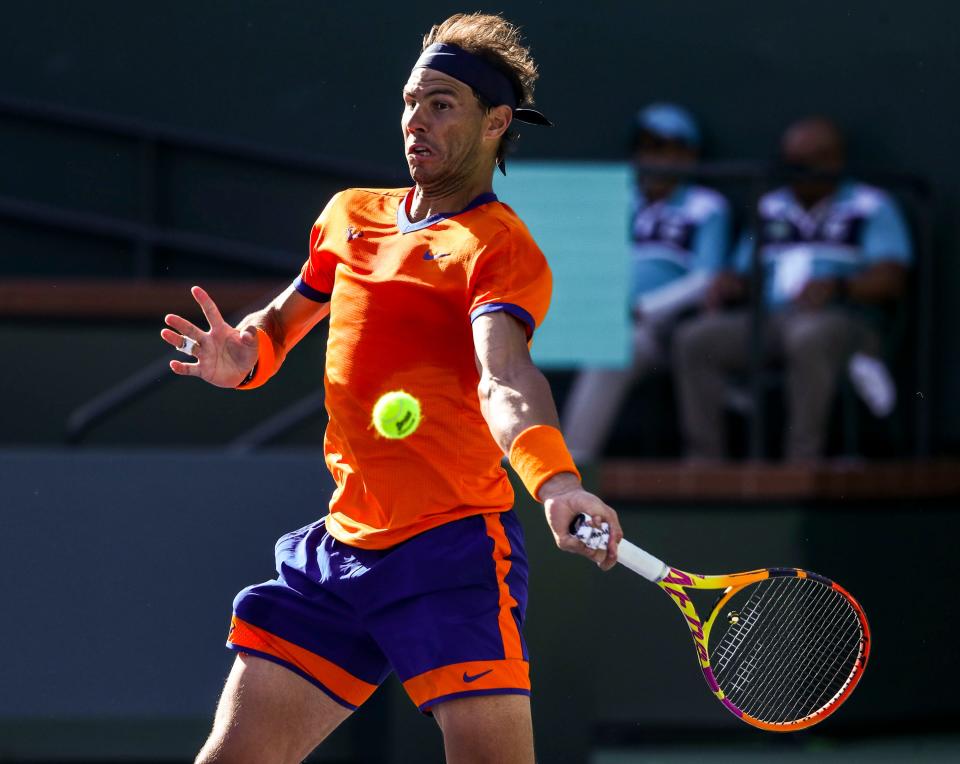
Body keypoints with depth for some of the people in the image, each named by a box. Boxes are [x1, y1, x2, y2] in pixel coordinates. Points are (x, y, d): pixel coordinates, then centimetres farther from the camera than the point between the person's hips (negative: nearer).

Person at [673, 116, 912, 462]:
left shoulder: (872, 207, 7)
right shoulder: (771, 208, 26)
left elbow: (891, 281, -6)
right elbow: (742, 274, 27)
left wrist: (837, 287, -24)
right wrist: (726, 284, 2)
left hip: (840, 320, -6)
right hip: (769, 320, 6)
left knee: (809, 337, -41)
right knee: (693, 340, -18)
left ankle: (803, 460, -41)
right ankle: (704, 457, -20)